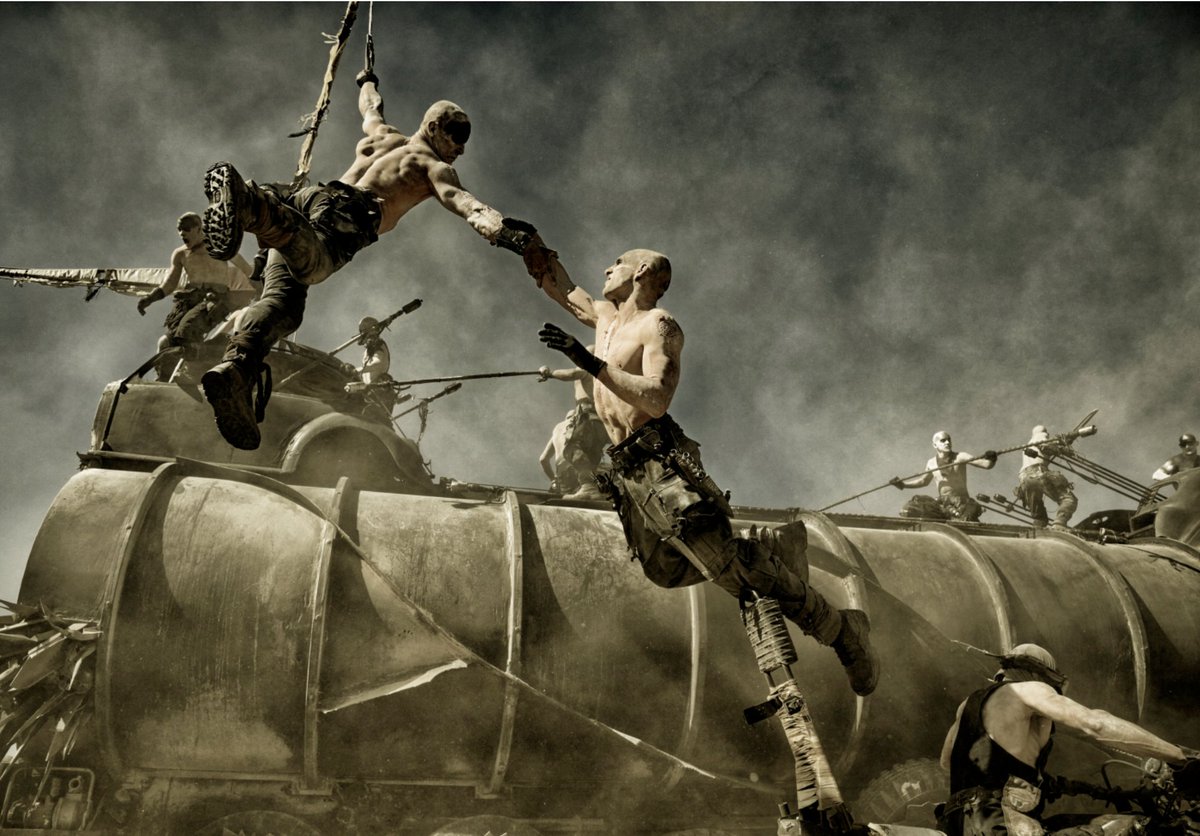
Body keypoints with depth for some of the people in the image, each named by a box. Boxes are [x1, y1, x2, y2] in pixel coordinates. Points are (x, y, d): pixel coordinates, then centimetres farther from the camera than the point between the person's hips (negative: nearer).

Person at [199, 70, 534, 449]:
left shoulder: (383, 134, 38)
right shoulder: (433, 165, 17)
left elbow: (371, 108, 61)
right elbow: (457, 197, -4)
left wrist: (367, 80, 83)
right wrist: (497, 226, -19)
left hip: (308, 195, 8)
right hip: (344, 211, -7)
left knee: (282, 297, -10)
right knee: (310, 261, -40)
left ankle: (236, 366, -36)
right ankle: (250, 202, -70)